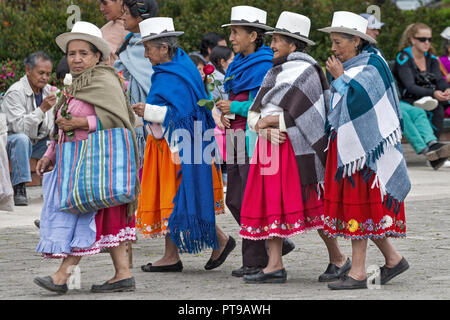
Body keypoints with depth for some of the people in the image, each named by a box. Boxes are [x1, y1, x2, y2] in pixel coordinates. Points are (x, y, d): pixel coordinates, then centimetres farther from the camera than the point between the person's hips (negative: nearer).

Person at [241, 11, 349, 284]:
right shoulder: (275, 72, 17)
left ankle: (339, 259, 7)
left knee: (311, 203, -5)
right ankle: (275, 265, 2)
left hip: (296, 147, -8)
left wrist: (265, 121, -6)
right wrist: (267, 129, -10)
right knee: (271, 202, 2)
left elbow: (294, 116, -15)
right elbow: (256, 111, 10)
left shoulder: (305, 70, -8)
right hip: (271, 146, 8)